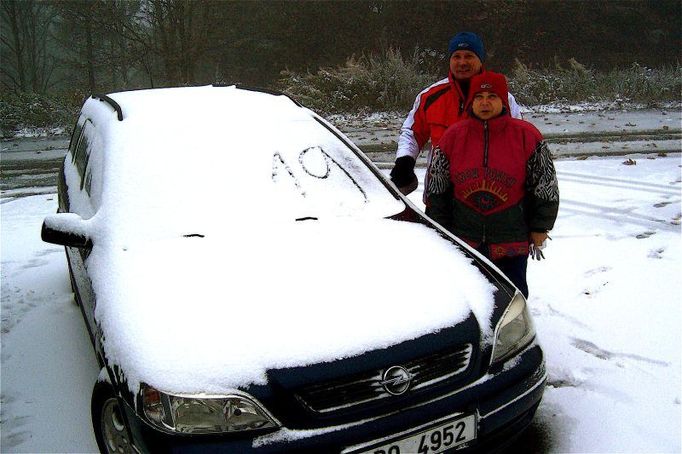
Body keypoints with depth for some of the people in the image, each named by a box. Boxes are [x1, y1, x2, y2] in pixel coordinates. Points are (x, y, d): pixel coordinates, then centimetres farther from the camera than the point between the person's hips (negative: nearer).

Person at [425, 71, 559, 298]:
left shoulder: (526, 135, -6)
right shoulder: (453, 136, -1)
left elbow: (546, 186, 1)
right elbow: (435, 188, 5)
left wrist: (539, 229, 2)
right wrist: (443, 229, 5)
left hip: (512, 240, -1)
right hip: (464, 239, 2)